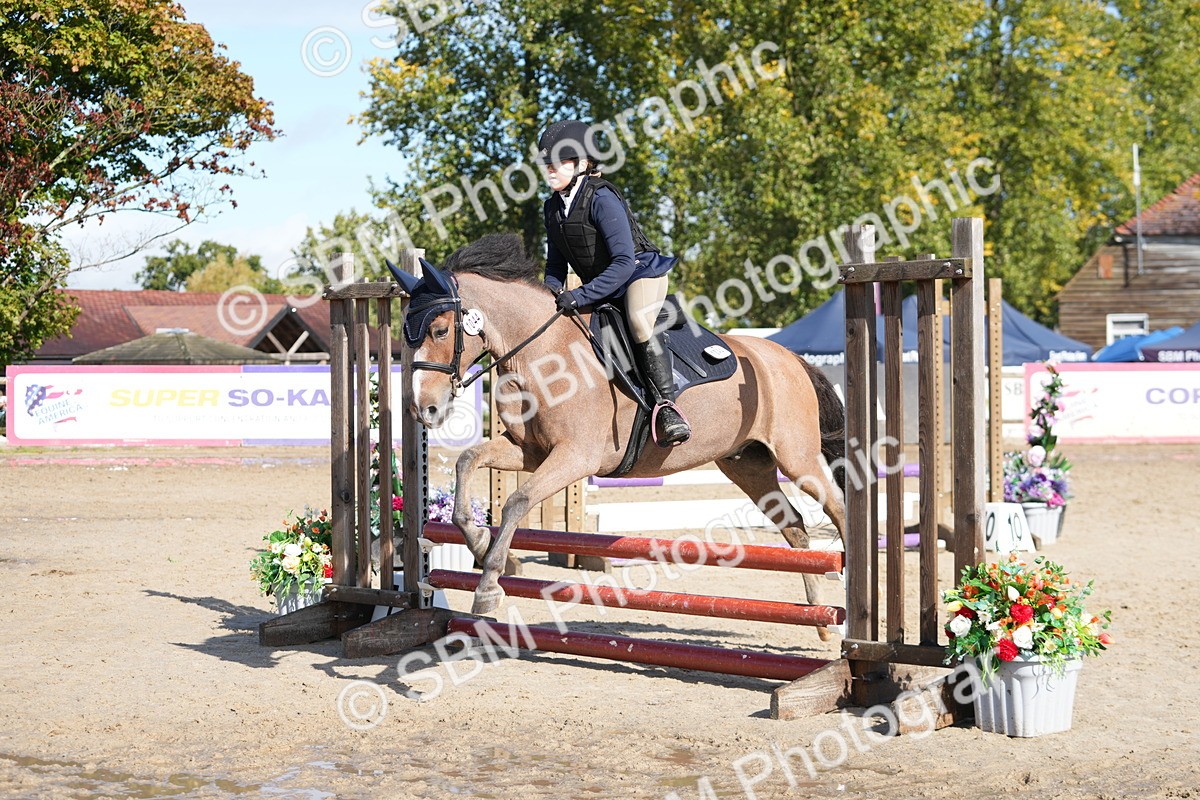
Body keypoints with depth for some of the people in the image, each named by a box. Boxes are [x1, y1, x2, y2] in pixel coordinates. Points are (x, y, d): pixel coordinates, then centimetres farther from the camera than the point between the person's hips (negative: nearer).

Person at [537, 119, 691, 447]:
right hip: (599, 289, 9)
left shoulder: (601, 198, -21)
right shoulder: (553, 207, 3)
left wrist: (580, 296, -33)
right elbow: (556, 265, 12)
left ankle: (665, 405, -36)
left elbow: (624, 262, -28)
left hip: (642, 272, -9)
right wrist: (553, 292, -10)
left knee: (639, 321, -37)